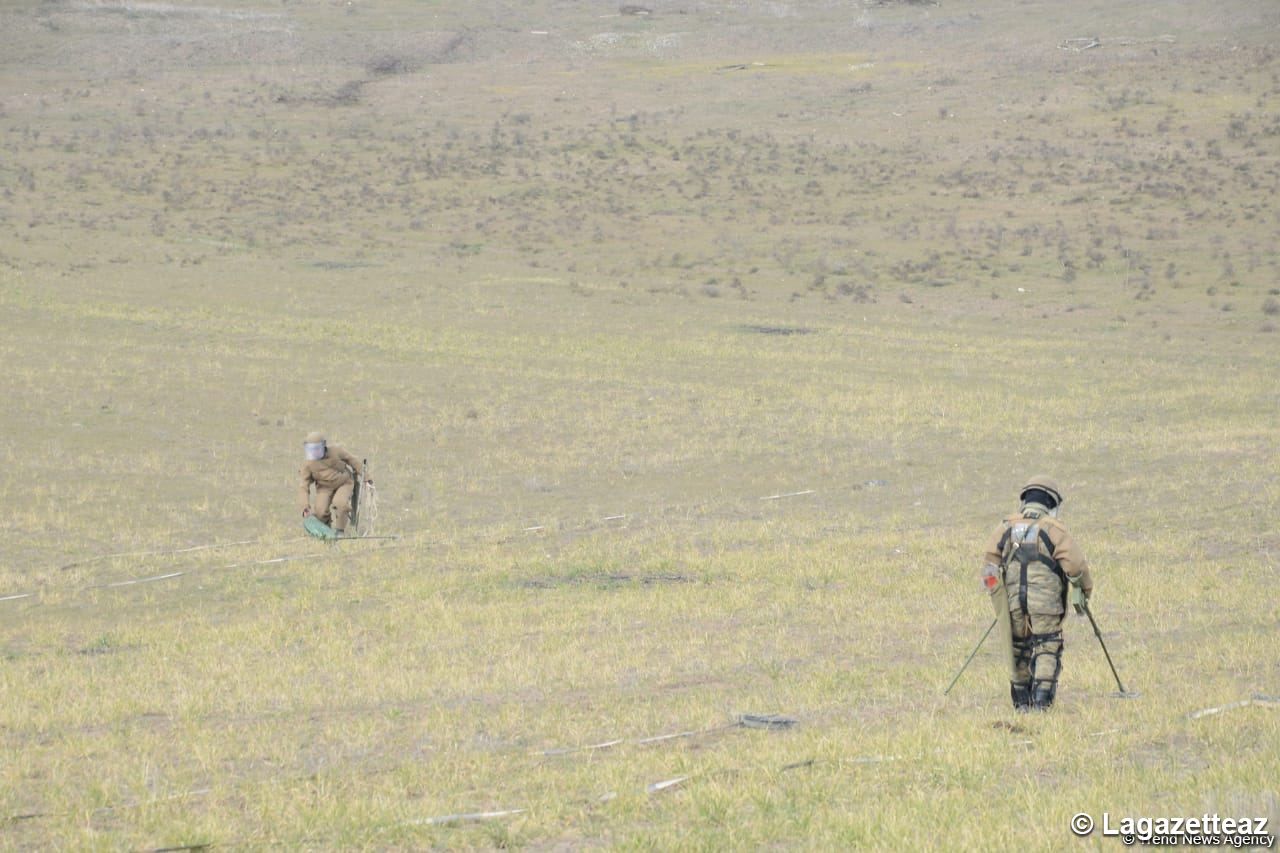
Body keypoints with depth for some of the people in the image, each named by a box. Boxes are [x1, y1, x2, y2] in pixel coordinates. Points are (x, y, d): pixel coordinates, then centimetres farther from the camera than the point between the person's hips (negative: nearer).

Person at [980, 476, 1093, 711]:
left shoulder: (1007, 527, 8)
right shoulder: (1054, 529, -4)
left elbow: (991, 562, 8)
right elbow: (1075, 564, -6)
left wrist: (997, 595, 18)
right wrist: (1085, 591, 10)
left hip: (1013, 603, 4)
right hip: (1045, 603, -4)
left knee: (1019, 649, 16)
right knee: (1047, 649, 1)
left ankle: (1022, 700, 21)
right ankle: (1041, 699, -12)